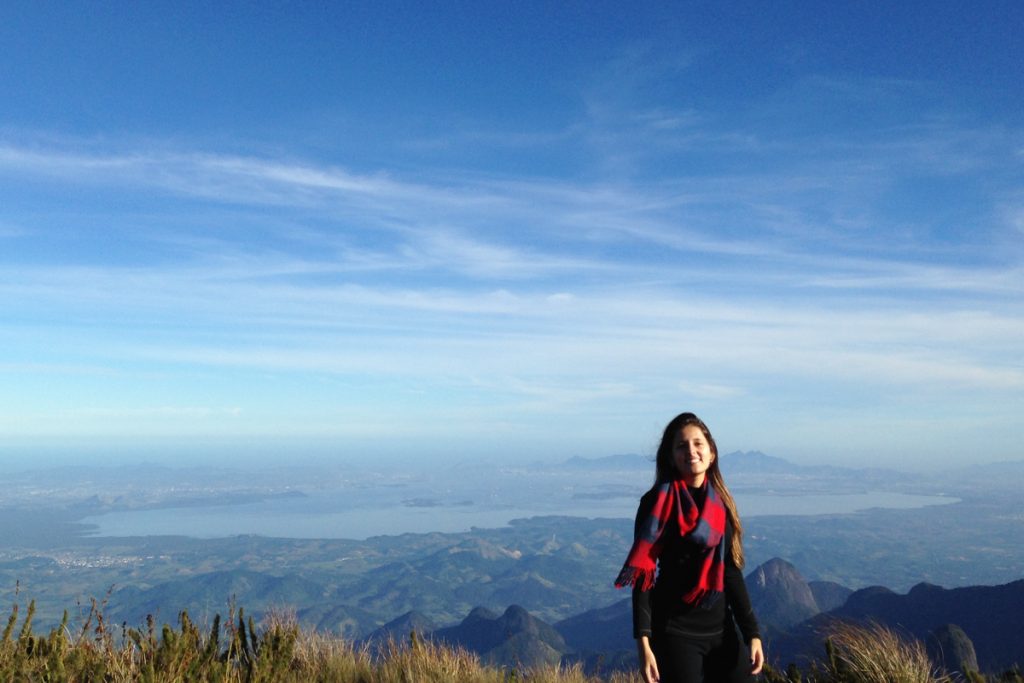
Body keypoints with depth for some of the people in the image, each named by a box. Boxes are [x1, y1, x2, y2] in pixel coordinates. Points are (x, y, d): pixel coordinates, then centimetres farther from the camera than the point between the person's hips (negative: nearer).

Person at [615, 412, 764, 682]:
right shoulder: (657, 503, -7)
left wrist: (752, 633, 6)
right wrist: (643, 642, -16)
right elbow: (642, 576, -10)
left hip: (722, 631, 5)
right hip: (675, 634, -5)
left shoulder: (721, 504, 8)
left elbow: (732, 574, 12)